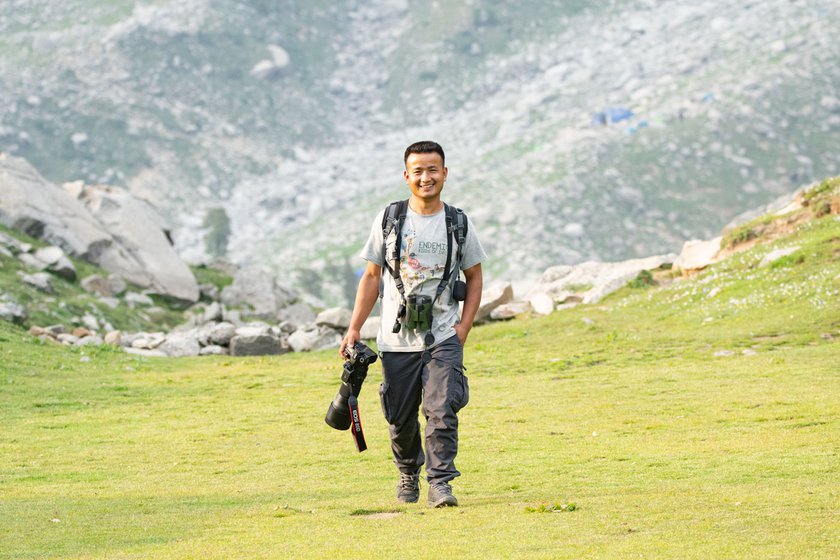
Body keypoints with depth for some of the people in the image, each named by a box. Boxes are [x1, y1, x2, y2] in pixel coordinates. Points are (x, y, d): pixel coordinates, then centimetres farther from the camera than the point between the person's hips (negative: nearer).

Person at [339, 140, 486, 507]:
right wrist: (354, 329, 2)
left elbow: (474, 277, 12)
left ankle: (440, 482, -13)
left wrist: (464, 326, -1)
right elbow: (372, 276, 8)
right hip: (396, 339, 1)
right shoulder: (389, 220, 3)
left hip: (443, 339, -1)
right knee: (400, 418, 8)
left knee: (442, 411, -16)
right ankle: (408, 473, 32)